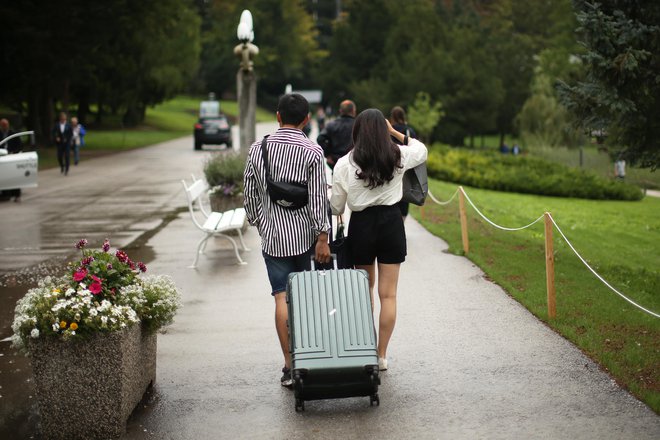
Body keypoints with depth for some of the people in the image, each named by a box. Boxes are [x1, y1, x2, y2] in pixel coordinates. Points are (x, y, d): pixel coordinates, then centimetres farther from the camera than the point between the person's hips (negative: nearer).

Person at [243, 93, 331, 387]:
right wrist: (322, 237, -7)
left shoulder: (257, 149, 1)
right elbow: (318, 198, -10)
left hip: (272, 235, 1)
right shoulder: (312, 152, -8)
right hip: (305, 234, -1)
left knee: (283, 299, 1)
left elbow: (250, 195, 6)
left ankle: (289, 367, -2)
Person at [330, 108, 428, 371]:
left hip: (361, 223, 0)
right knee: (388, 294, 4)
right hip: (391, 221, 0)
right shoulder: (398, 156, -5)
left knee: (365, 287, 20)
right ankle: (381, 355, 6)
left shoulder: (345, 164, -7)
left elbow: (336, 207, 0)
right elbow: (421, 151, 18)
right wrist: (395, 132, 15)